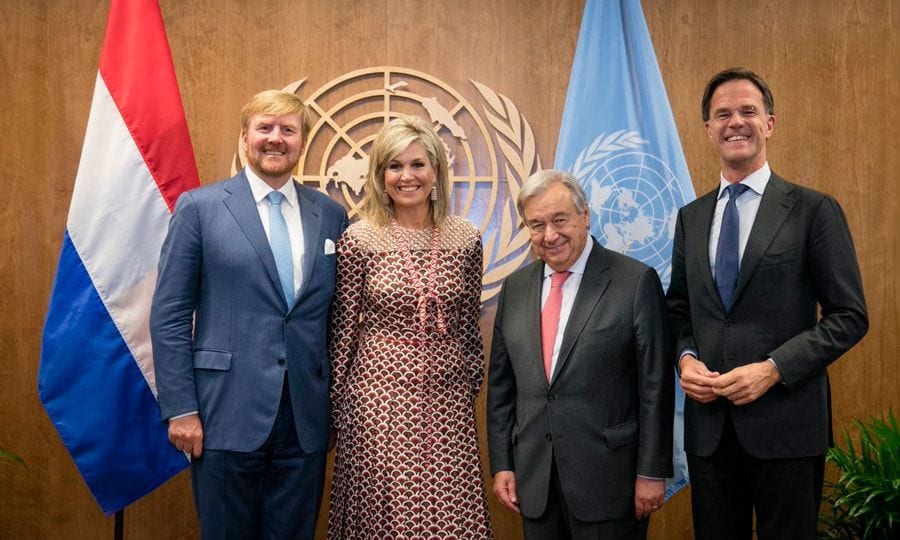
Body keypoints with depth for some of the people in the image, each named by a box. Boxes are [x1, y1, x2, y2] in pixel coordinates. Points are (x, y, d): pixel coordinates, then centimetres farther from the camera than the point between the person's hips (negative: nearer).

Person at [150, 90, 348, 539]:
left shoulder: (331, 215, 7)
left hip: (306, 418, 3)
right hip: (228, 414, -3)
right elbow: (169, 316, -3)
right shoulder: (198, 207, -1)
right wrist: (180, 409, -8)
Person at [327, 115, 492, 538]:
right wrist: (335, 404, 2)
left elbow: (468, 325, 10)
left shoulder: (466, 240, 3)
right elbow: (342, 329, -1)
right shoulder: (359, 239, -5)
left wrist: (473, 387, 11)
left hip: (448, 398, 2)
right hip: (380, 395, -2)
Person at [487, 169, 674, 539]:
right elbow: (501, 383, 9)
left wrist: (652, 471, -8)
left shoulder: (636, 282, -8)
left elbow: (655, 386, -8)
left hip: (608, 479, -4)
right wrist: (502, 464, 6)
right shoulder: (515, 287, 6)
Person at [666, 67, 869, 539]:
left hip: (785, 423, -3)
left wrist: (772, 369, -16)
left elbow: (849, 316, -5)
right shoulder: (691, 217, 11)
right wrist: (686, 358, -5)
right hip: (708, 422, 4)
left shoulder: (813, 210, -3)